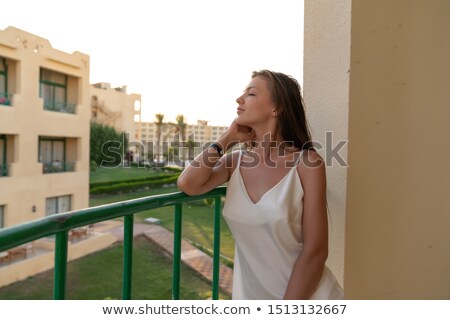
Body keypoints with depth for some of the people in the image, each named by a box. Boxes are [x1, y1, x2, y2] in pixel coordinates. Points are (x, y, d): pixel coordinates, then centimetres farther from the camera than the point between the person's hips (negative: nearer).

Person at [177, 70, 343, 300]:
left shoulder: (306, 163, -14)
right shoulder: (236, 161, 0)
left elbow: (315, 251, -14)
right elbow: (188, 185, -16)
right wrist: (227, 138, -7)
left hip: (305, 295, -3)